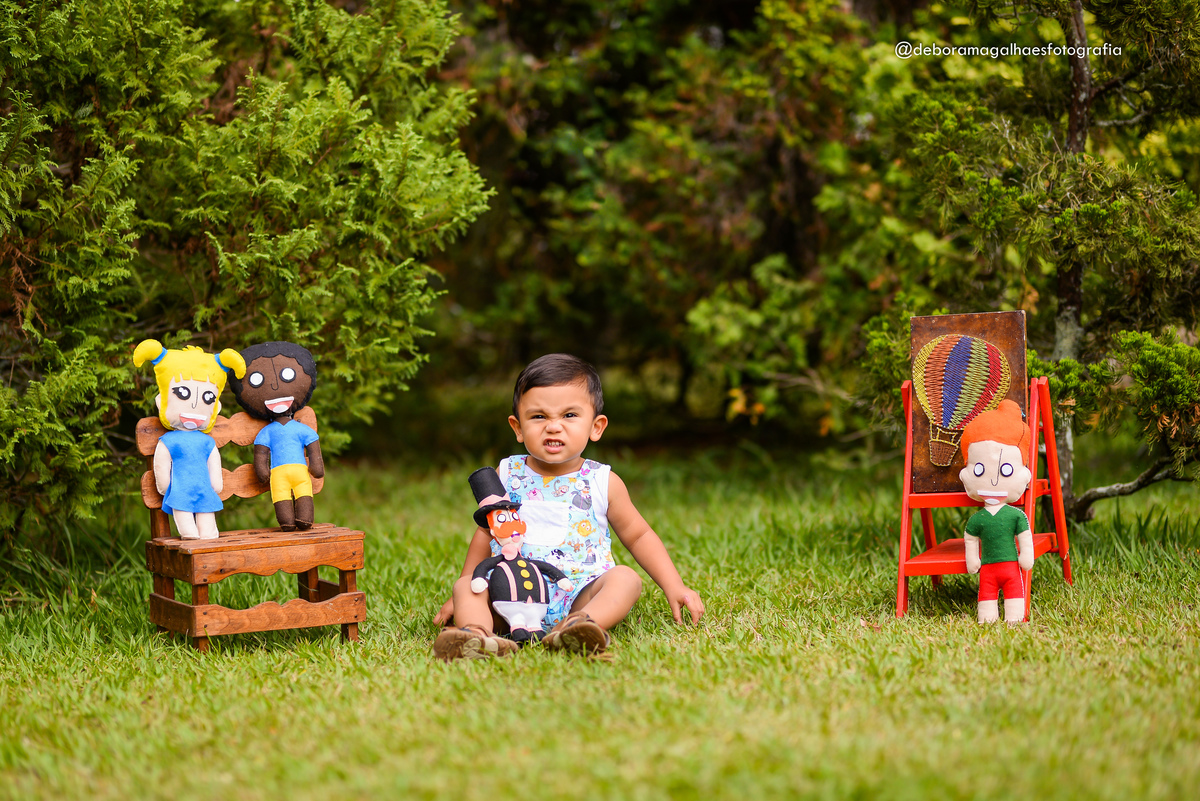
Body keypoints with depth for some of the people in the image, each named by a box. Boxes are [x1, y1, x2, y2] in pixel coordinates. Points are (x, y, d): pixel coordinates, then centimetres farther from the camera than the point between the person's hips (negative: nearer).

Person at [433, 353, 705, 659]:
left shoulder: (604, 483, 5)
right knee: (466, 587, -21)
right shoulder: (506, 476, 8)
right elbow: (487, 532, 21)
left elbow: (638, 535, 15)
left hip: (578, 597, -1)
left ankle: (579, 625, -52)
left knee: (625, 578, -26)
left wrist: (674, 587, 6)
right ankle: (477, 633, -49)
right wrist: (462, 595, 21)